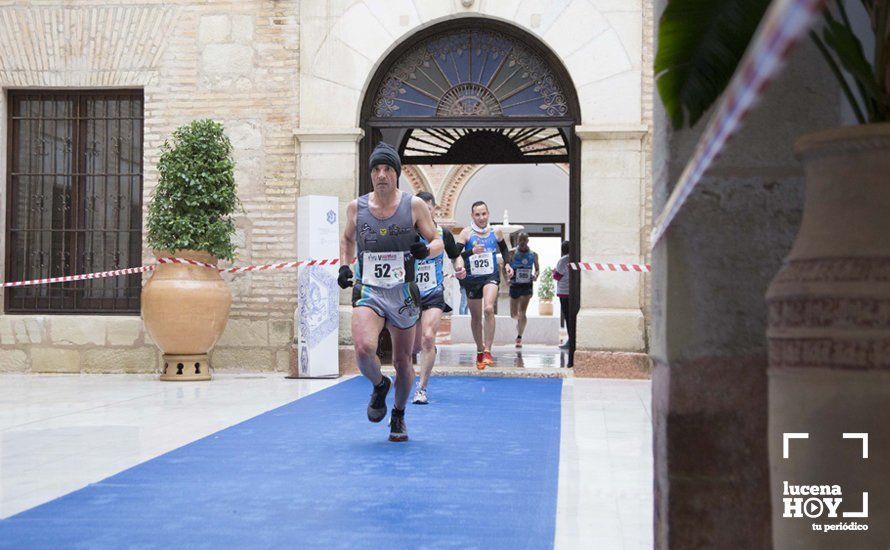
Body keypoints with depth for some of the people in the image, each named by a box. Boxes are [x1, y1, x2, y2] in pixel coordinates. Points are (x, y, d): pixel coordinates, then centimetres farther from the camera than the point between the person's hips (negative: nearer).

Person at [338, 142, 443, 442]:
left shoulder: (414, 206, -3)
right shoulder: (356, 207, 2)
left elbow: (438, 241, 3)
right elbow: (348, 238, 21)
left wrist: (426, 250, -19)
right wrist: (344, 266, 6)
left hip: (403, 294, 0)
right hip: (368, 292, 0)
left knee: (402, 361, 9)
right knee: (364, 349, -25)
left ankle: (398, 416, 35)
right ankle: (379, 385, 10)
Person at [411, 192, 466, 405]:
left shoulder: (443, 234, -2)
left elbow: (456, 256, 13)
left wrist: (459, 268, -7)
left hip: (434, 294, -1)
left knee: (428, 337, -19)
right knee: (414, 345, 8)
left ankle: (422, 389, -11)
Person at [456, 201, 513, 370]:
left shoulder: (496, 232, 2)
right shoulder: (466, 233, -6)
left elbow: (504, 249, 21)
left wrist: (507, 264, 5)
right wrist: (472, 251, -30)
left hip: (491, 276, 0)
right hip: (472, 279, 0)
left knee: (489, 309, -24)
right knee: (475, 317, 11)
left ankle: (487, 351, -20)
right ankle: (479, 351, 30)